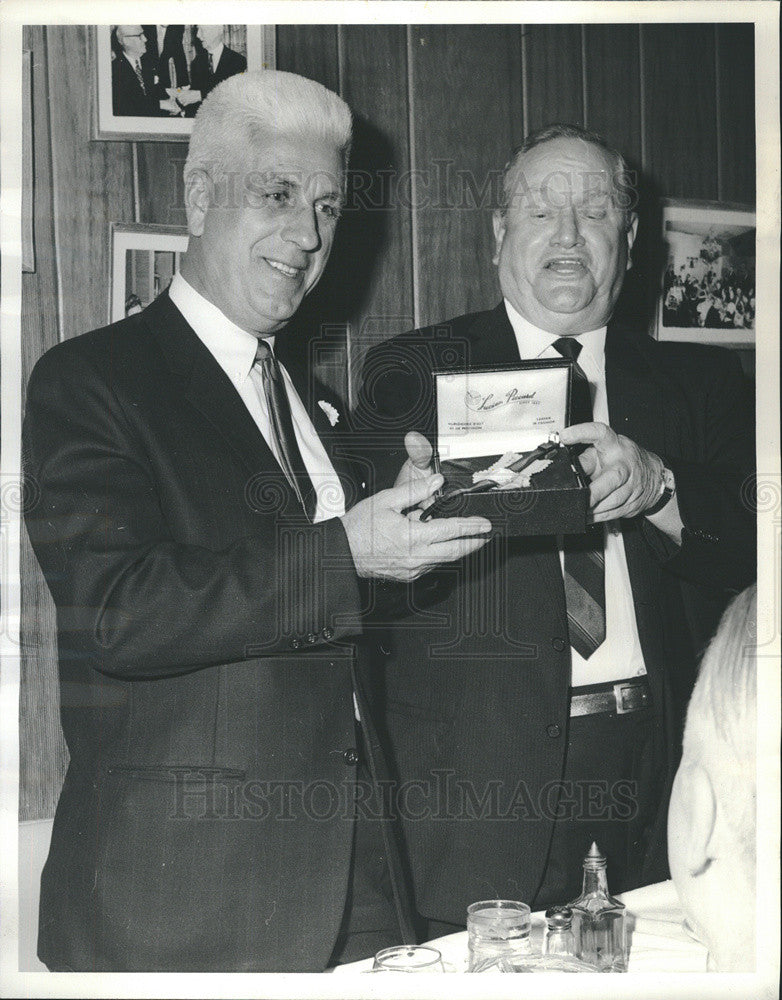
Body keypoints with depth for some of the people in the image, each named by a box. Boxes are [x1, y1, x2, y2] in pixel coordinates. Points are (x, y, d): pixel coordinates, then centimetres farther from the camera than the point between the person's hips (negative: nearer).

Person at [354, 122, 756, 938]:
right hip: (477, 765, -2)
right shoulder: (412, 372, 5)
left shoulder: (697, 382, 11)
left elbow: (748, 552, -1)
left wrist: (656, 486, -20)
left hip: (659, 751, 3)